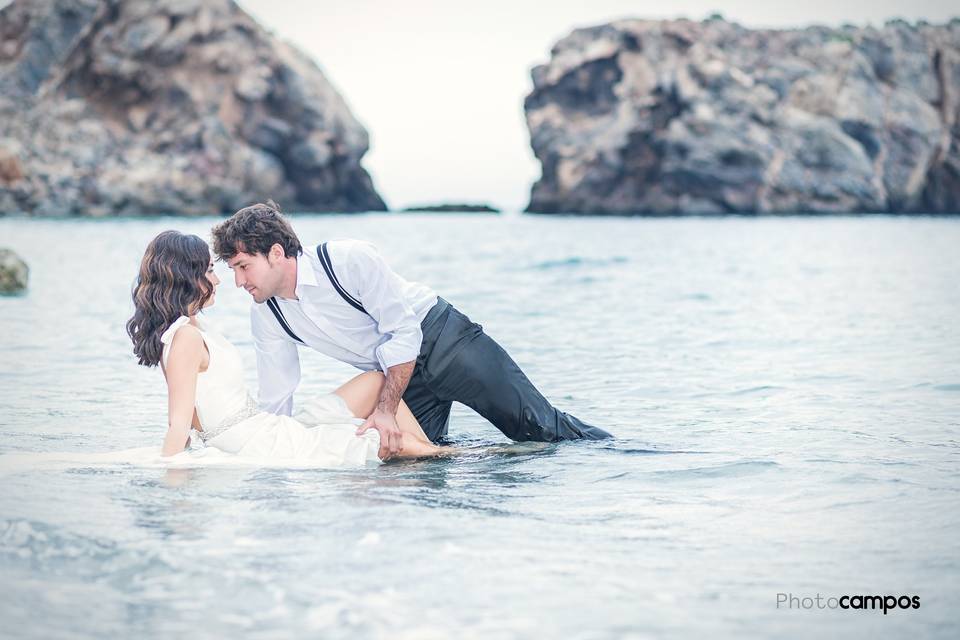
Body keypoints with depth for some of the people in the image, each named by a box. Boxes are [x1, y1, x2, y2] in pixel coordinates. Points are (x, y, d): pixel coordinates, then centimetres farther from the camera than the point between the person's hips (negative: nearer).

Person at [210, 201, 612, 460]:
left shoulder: (348, 260, -28)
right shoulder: (265, 316, -9)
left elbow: (404, 332, -26)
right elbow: (274, 401, -1)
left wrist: (386, 409, -32)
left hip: (439, 337, -6)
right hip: (393, 371, 6)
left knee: (534, 426, -6)